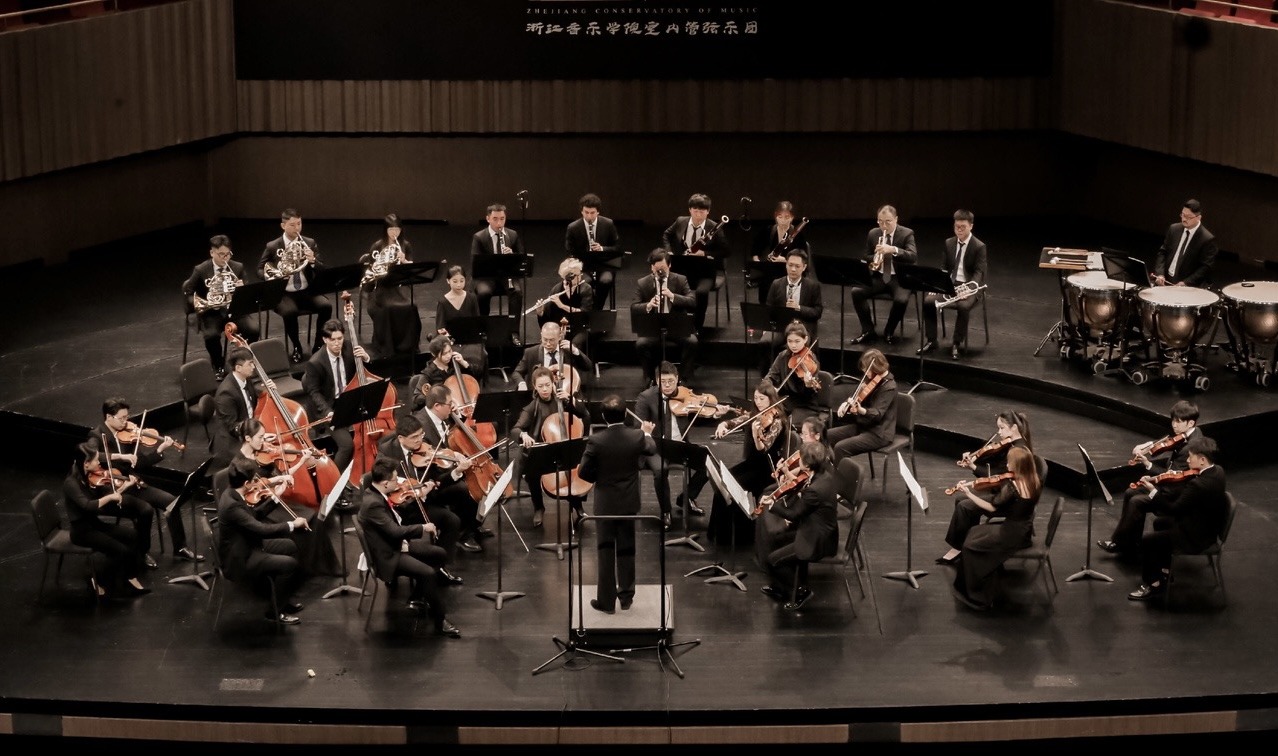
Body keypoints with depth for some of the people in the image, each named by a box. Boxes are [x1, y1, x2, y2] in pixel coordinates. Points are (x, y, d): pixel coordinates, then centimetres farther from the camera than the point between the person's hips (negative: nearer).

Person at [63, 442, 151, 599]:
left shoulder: (91, 477, 1)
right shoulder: (71, 483, -23)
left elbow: (110, 493, 10)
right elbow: (87, 506, -36)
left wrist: (126, 485, 0)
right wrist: (110, 497, -29)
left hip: (95, 523, 8)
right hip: (82, 530, -8)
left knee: (132, 536, -7)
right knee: (121, 550, -18)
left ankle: (130, 579, 2)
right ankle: (100, 583, 2)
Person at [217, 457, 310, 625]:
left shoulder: (233, 494, -2)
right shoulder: (232, 506, -32)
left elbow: (255, 518, 12)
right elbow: (261, 529, -35)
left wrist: (274, 498, 1)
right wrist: (292, 524, -26)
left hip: (247, 546, 10)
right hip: (239, 560, -10)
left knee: (289, 547, 17)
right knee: (289, 564, -16)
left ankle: (283, 598, 28)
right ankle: (274, 610, 1)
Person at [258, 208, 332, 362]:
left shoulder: (310, 243, 7)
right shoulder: (272, 246, 1)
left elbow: (322, 269, 4)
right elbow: (260, 270, 7)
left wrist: (313, 261, -19)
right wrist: (276, 273, -15)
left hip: (307, 291, 2)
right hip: (284, 293, -2)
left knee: (326, 306, -26)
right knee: (289, 312, -34)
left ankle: (318, 345, -7)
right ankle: (297, 348, -9)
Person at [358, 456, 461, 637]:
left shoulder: (375, 491, -1)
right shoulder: (372, 504, -31)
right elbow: (395, 531, -35)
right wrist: (423, 527, -22)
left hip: (397, 545, 11)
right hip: (388, 556, -11)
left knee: (438, 554, 16)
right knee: (429, 573, -25)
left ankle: (418, 598, 24)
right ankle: (441, 621, -12)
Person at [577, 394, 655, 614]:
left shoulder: (596, 440, -19)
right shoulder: (637, 437, -11)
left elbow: (583, 472, -13)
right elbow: (652, 449, 12)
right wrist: (648, 433, 33)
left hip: (605, 503, -2)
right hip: (630, 502, 2)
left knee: (606, 551, 6)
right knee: (627, 550, 15)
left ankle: (606, 601, 9)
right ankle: (626, 596, 22)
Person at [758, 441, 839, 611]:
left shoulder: (815, 489, -34)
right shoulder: (826, 469, -9)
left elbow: (793, 514, -17)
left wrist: (771, 504, -2)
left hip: (818, 541, -9)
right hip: (823, 529, 9)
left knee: (773, 560, -1)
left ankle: (801, 591, 15)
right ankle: (780, 587, 35)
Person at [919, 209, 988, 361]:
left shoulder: (979, 247, -6)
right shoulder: (949, 243, 10)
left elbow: (979, 272, -12)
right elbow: (943, 267, 13)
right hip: (950, 284, 5)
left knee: (963, 306, -37)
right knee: (928, 301, -20)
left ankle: (957, 344, -21)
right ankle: (930, 341, -9)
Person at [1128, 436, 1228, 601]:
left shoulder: (1199, 485, -33)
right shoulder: (1217, 471, -4)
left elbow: (1173, 509, -25)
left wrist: (1153, 491, -16)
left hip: (1196, 537, -10)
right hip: (1207, 526, 10)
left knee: (1146, 540, -6)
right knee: (1160, 522, 26)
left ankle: (1152, 584, 8)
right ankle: (1164, 571, 35)